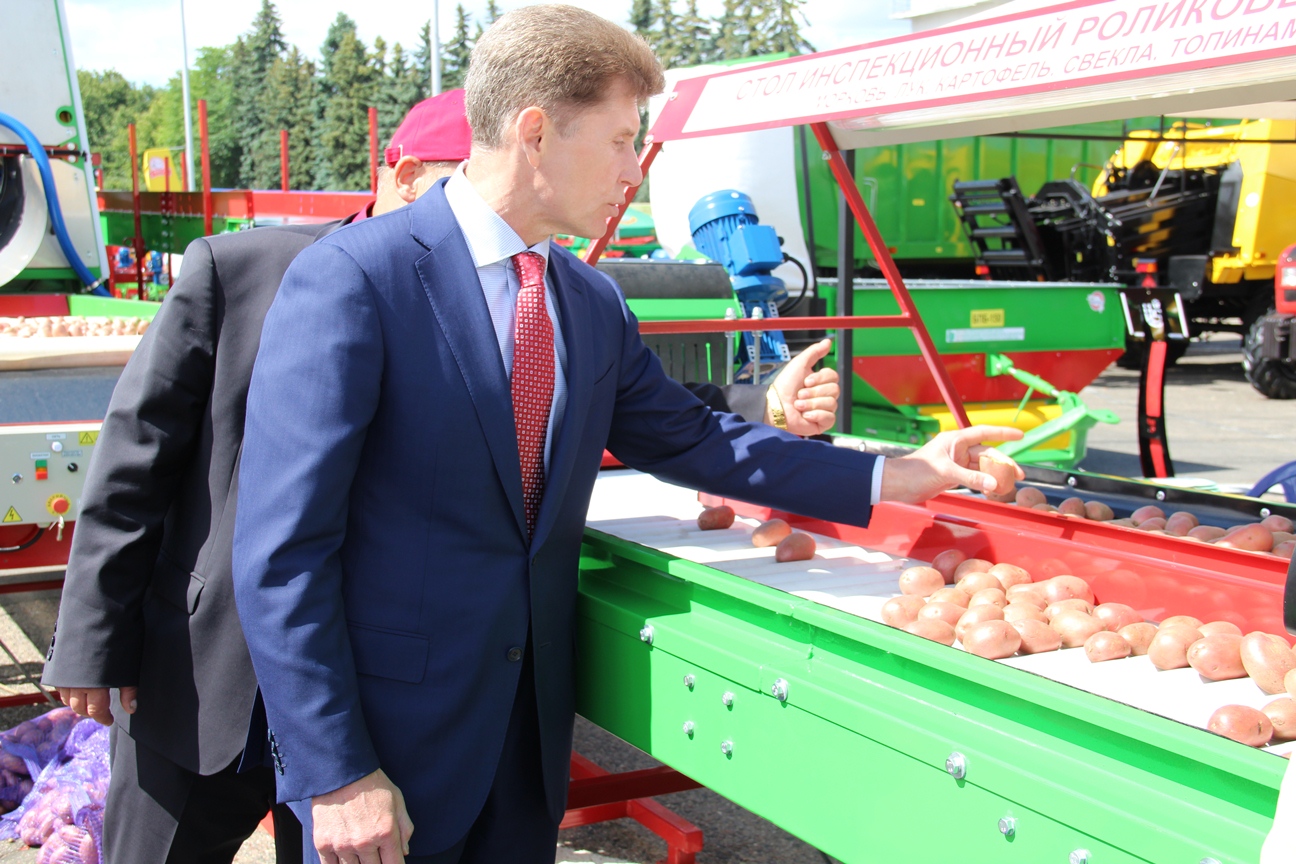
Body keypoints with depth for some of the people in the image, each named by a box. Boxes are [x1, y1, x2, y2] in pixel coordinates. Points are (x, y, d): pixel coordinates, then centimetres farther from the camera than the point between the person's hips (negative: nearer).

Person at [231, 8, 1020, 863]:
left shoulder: (595, 303, 5)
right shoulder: (350, 280, -16)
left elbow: (689, 436, 16)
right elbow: (282, 553, -16)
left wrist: (895, 476, 10)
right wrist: (337, 775, -17)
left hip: (530, 727, 6)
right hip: (387, 742, -6)